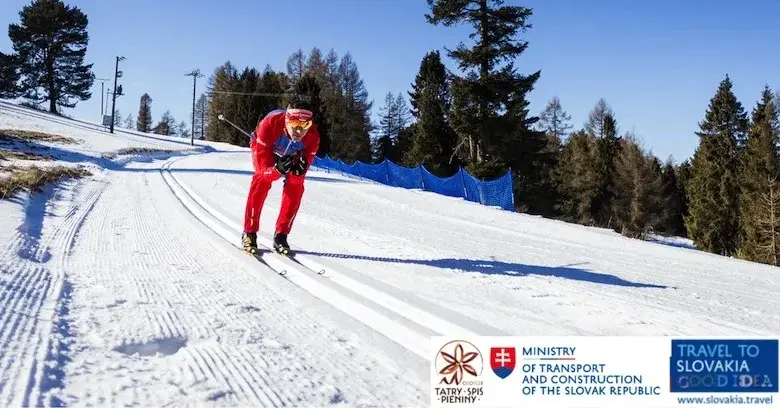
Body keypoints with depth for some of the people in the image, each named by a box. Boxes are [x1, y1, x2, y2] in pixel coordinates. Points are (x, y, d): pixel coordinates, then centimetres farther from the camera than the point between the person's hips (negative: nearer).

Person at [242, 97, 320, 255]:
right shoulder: (270, 124, -44)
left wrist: (299, 169, -51)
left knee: (296, 185, -18)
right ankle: (249, 232, -15)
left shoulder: (313, 136, -35)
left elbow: (302, 168, -27)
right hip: (264, 147, -2)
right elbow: (263, 167, -40)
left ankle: (281, 235, -5)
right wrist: (277, 170, -62)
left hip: (292, 154, 3)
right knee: (262, 180, -26)